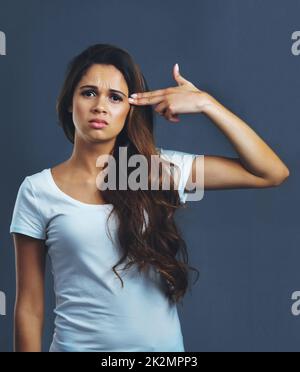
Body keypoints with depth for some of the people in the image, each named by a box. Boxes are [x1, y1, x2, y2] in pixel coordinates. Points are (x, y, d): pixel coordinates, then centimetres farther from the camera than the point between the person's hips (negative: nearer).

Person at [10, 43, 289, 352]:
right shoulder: (37, 191, -7)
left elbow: (272, 173, -6)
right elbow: (30, 305, -3)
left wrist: (205, 103, -10)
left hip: (162, 344, 2)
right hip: (79, 343, -1)